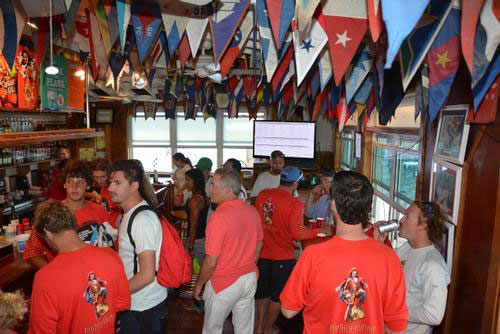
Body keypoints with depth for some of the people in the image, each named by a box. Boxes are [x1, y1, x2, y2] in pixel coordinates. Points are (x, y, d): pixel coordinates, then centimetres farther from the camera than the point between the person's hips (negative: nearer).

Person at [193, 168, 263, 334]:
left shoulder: (219, 216, -26)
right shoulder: (252, 211, -5)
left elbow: (211, 261, -22)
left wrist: (198, 284, -6)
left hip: (224, 283, -5)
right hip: (249, 278, 6)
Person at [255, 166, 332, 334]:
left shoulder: (262, 195, -4)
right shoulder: (294, 203, -19)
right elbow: (298, 233, -19)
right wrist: (321, 231, -7)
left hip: (262, 253, 5)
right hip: (282, 257, -5)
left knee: (262, 291, 23)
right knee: (278, 295, 17)